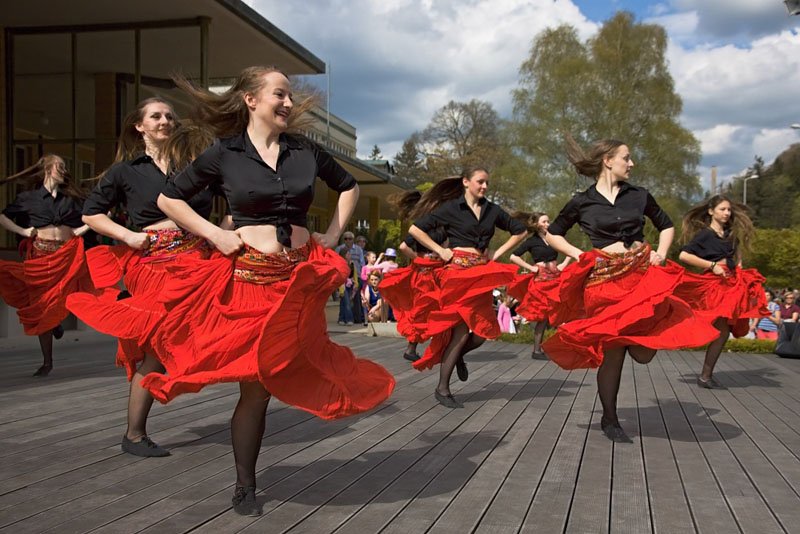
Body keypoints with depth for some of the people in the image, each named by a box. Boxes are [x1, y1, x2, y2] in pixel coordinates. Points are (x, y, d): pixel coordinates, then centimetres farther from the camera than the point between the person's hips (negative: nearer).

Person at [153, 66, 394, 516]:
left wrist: (332, 235, 10)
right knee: (256, 384, -1)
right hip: (249, 278, -3)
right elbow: (169, 198, 6)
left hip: (301, 277, 3)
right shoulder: (224, 154, -1)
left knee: (283, 373, 6)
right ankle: (245, 487, 16)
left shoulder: (305, 150, 6)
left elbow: (349, 187, 21)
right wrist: (214, 234, -5)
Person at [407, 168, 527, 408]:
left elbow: (520, 231, 22)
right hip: (458, 271, -5)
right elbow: (415, 229, -3)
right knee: (462, 328, -9)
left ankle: (457, 356, 30)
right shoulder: (450, 208, -2)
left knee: (484, 329, -3)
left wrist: (498, 252, 12)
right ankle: (442, 388, 1)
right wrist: (440, 250, -7)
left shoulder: (492, 210, 11)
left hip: (482, 273, 5)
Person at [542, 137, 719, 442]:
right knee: (612, 352, 0)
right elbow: (552, 235, 12)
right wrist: (578, 255, -1)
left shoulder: (639, 196, 7)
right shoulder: (582, 203, 0)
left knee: (644, 352, -6)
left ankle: (630, 337, 32)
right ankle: (609, 420, 20)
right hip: (604, 280, -3)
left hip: (643, 274, 3)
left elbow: (666, 226, 22)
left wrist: (661, 252, 5)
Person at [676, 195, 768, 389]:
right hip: (713, 284, -7)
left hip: (731, 284, 7)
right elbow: (684, 255, -15)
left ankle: (707, 374, 11)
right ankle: (705, 376, -5)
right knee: (722, 330, -13)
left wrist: (739, 274, 9)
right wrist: (711, 265, -16)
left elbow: (736, 258, 28)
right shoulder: (704, 234, -5)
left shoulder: (731, 235, 16)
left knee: (722, 331, 4)